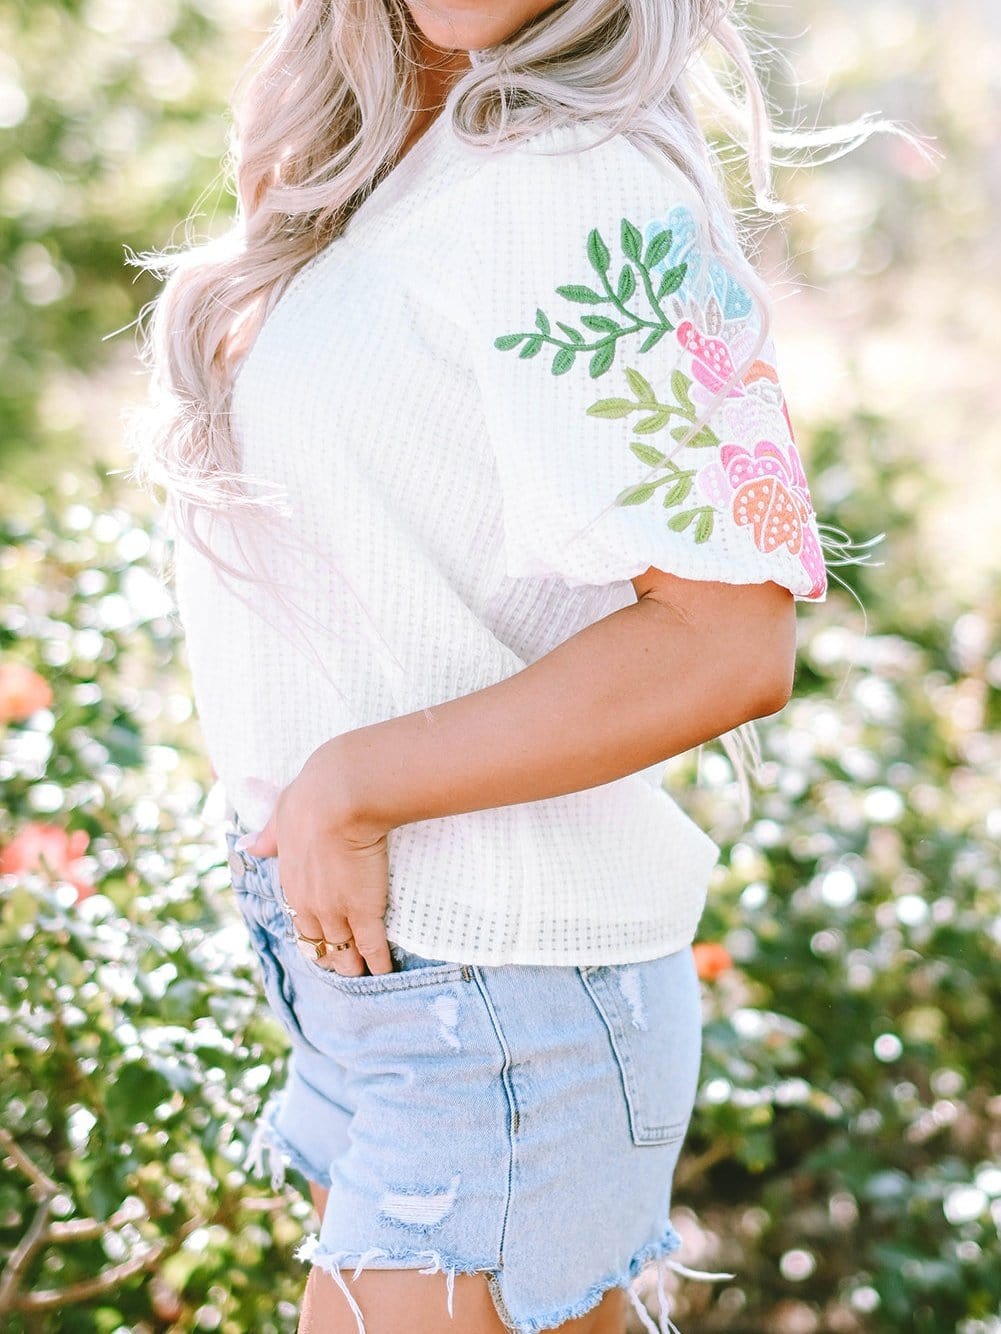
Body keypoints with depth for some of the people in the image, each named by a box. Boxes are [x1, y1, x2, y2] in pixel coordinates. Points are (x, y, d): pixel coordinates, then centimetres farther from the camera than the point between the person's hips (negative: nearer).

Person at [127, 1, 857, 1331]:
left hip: (501, 986, -8)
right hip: (361, 947, 9)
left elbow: (728, 645, -26)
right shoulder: (377, 165, 8)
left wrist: (351, 784, -20)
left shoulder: (583, 186, -20)